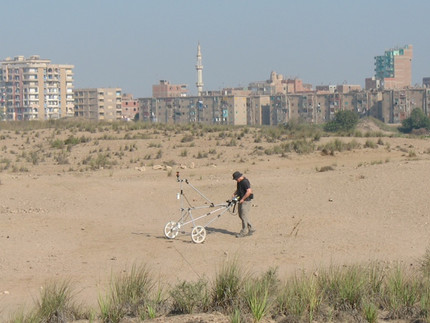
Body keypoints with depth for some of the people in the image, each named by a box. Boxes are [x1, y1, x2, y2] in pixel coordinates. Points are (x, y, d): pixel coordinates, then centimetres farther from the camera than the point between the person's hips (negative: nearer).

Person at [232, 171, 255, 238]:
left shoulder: (245, 182, -20)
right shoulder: (239, 182, 11)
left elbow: (249, 191, -28)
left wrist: (242, 199, -22)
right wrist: (234, 194, 6)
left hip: (245, 201, -10)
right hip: (241, 200, 10)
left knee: (244, 216, -6)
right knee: (241, 215, 13)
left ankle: (244, 232, 0)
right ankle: (250, 229, 20)